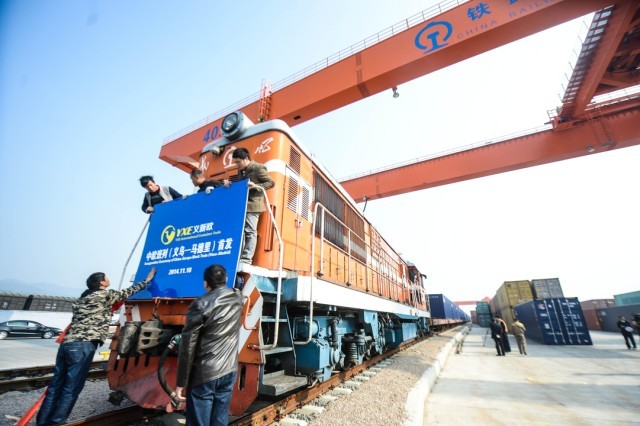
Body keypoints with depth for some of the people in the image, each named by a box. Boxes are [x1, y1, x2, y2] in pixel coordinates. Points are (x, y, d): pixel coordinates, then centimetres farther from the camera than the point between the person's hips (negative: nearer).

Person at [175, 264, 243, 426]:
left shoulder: (200, 304, -14)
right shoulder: (237, 298, 1)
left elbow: (187, 346, -12)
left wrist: (181, 383, -4)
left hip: (204, 375, -5)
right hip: (229, 371, 5)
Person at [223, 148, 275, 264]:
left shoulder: (258, 168, -7)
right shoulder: (240, 170, 17)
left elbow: (271, 183, -9)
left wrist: (256, 186, -21)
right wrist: (230, 184, 6)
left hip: (252, 205, -8)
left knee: (250, 231, -7)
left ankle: (246, 259, -5)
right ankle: (237, 257, 17)